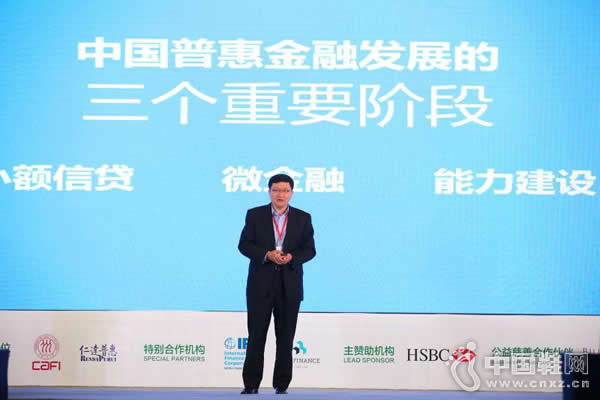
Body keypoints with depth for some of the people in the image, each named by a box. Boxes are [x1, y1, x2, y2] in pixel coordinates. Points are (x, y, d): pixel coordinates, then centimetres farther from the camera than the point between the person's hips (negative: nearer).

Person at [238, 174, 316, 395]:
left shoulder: (303, 218, 6)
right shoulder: (254, 215, 3)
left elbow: (309, 249, 4)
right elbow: (244, 244, 0)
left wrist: (292, 257, -15)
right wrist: (267, 254, -16)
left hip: (290, 285, 1)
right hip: (260, 283, -1)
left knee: (286, 337, 5)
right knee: (256, 335, 0)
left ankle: (282, 384, 13)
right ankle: (251, 384, 6)